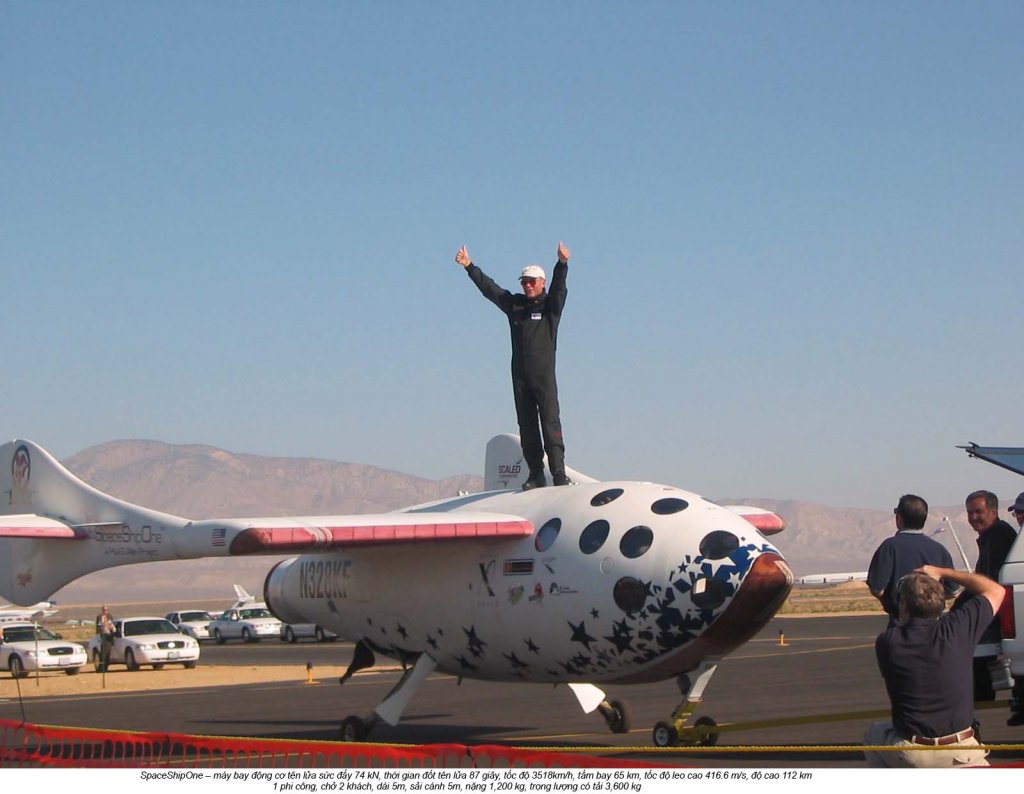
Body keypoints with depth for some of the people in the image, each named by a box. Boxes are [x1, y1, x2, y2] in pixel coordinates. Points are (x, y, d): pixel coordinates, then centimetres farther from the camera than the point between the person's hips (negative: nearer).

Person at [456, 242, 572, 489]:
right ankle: (536, 475, 8)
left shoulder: (550, 305, 3)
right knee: (527, 427, 4)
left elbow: (559, 287, -15)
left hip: (544, 375, -4)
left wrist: (562, 265, -33)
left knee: (550, 424, -9)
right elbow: (488, 287, 14)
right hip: (520, 376, 5)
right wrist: (469, 266, 9)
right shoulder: (515, 304, 14)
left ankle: (559, 475, -11)